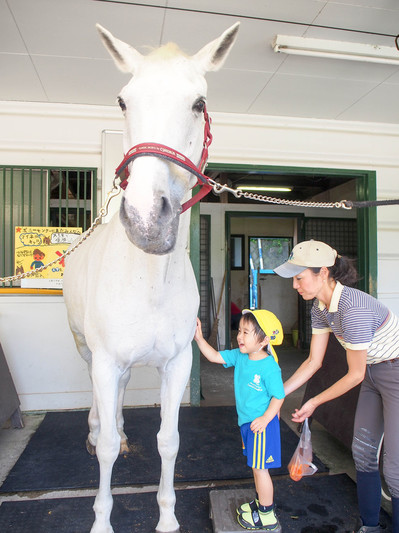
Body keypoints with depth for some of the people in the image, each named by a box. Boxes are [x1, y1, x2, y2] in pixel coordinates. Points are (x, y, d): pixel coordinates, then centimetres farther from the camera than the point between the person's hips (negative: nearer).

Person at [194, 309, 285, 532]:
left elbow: (279, 396, -17)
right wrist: (199, 338, -9)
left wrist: (265, 419, -22)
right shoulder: (239, 357, -2)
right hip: (247, 422, 8)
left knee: (260, 468, 5)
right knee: (256, 466, 22)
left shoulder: (269, 367, -23)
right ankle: (262, 502, 42)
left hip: (262, 424, -8)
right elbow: (215, 356, 1)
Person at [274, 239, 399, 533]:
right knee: (363, 451, 15)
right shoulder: (321, 307, -5)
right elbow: (314, 361, 2)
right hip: (374, 374, 9)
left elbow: (355, 375, -22)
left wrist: (314, 402, -10)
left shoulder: (352, 308, -32)